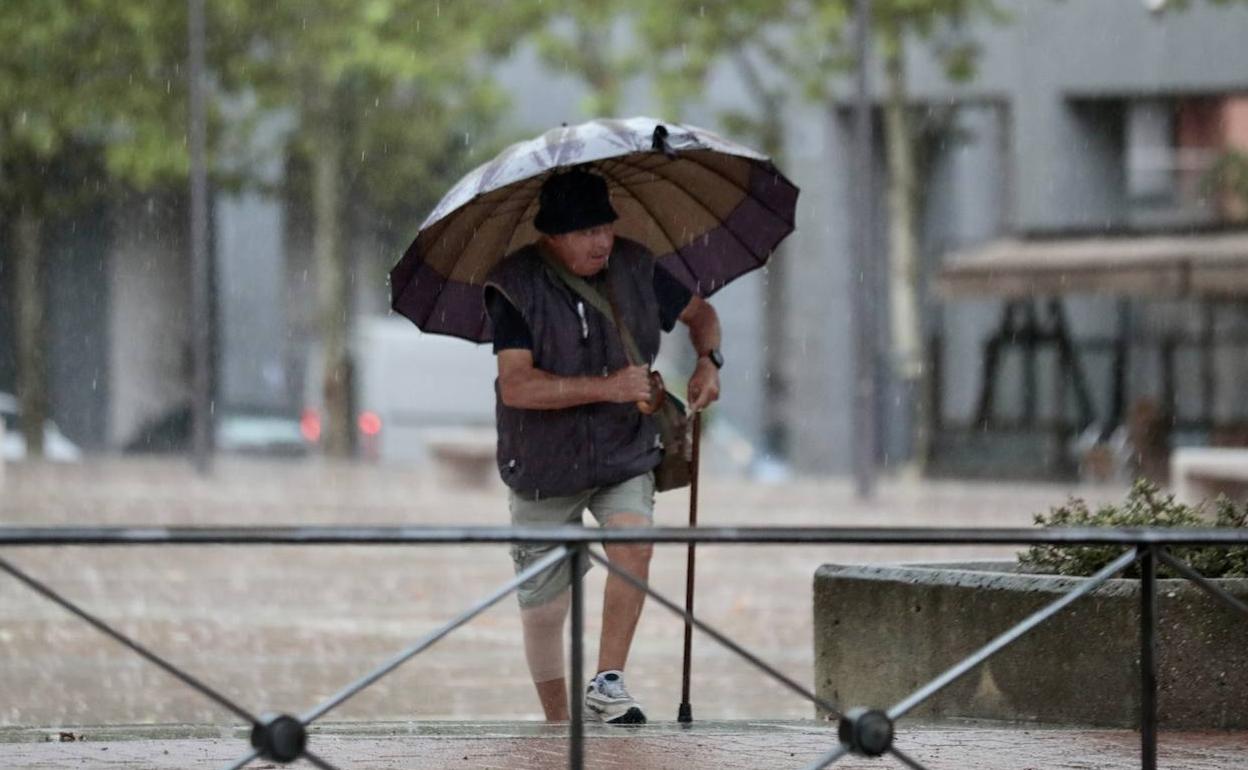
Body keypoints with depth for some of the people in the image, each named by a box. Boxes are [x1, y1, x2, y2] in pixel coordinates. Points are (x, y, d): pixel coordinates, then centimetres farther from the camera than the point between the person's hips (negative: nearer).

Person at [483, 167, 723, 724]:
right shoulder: (516, 288, -17)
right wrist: (607, 388, -32)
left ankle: (607, 685, -21)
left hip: (625, 455, 2)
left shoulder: (635, 269, -4)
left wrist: (708, 361, -5)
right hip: (544, 465, -2)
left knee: (633, 546, -27)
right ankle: (557, 724, 25)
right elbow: (517, 386, -28)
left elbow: (700, 312, 15)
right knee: (544, 609, 5)